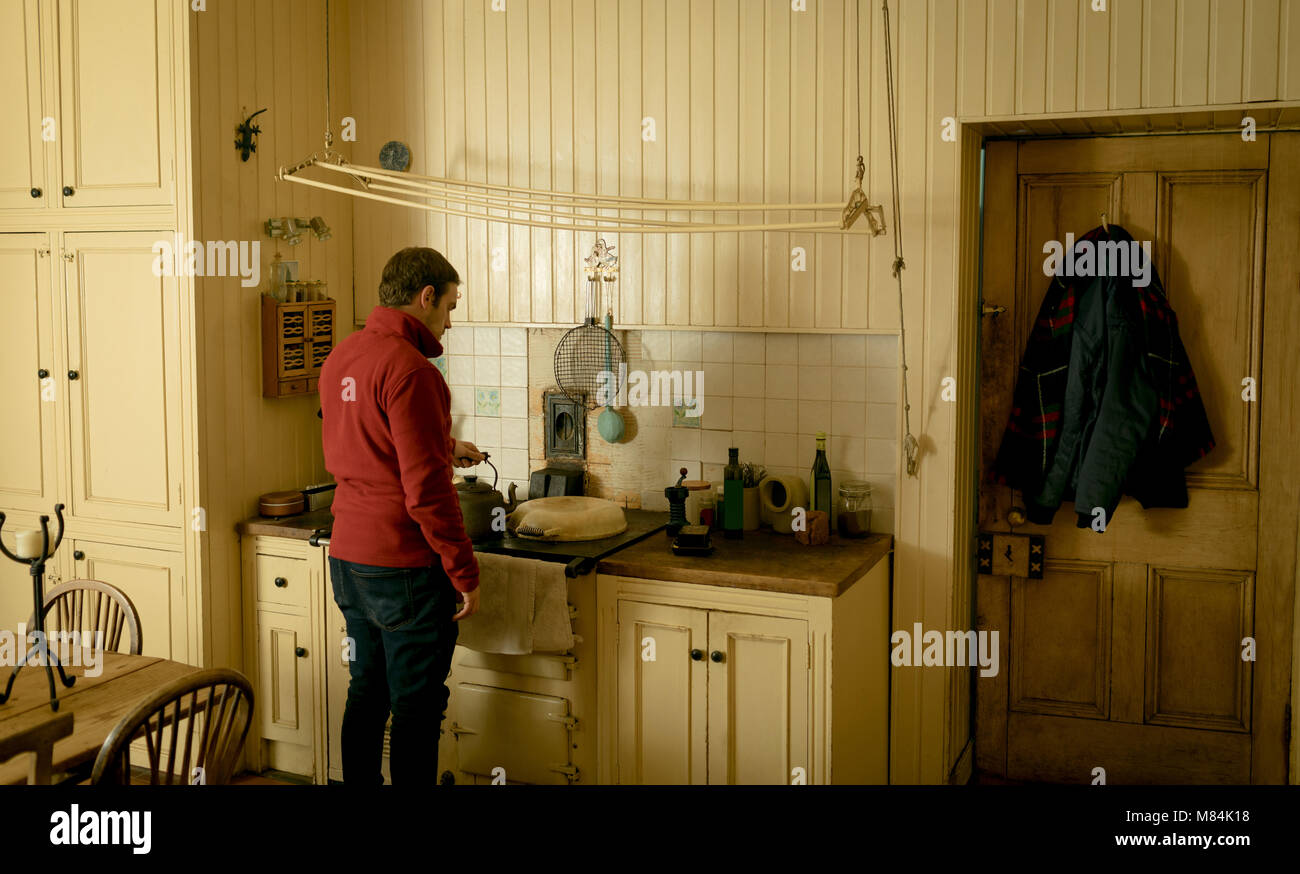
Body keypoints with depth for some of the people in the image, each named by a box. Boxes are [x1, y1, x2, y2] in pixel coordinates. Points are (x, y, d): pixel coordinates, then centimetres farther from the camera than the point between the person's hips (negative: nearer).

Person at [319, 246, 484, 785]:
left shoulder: (339, 359, 9)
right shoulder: (409, 368, -19)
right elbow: (426, 489, -22)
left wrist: (443, 448, 25)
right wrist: (465, 573, -14)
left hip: (347, 559, 9)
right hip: (405, 568, -8)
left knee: (366, 696, 19)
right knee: (416, 711, 3)